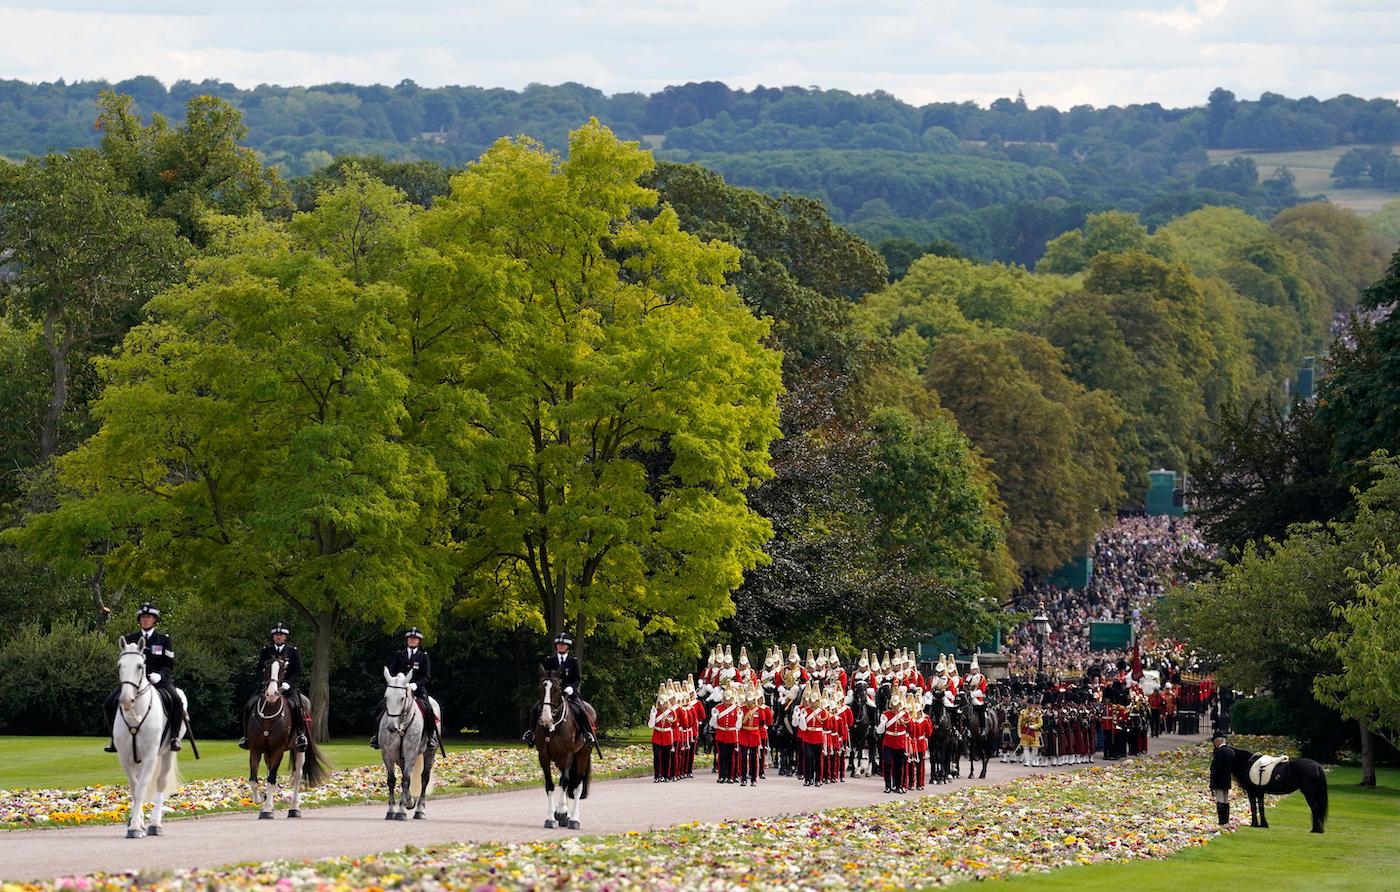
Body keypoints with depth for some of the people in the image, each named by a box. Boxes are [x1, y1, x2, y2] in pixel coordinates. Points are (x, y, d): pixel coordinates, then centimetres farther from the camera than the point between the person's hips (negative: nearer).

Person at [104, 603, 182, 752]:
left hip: (160, 680, -2)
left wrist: (159, 675, -18)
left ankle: (174, 737, -19)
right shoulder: (130, 639, 13)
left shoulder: (164, 639, 7)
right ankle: (114, 737, -1)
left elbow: (170, 664, 2)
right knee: (109, 704, -17)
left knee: (176, 701, -33)